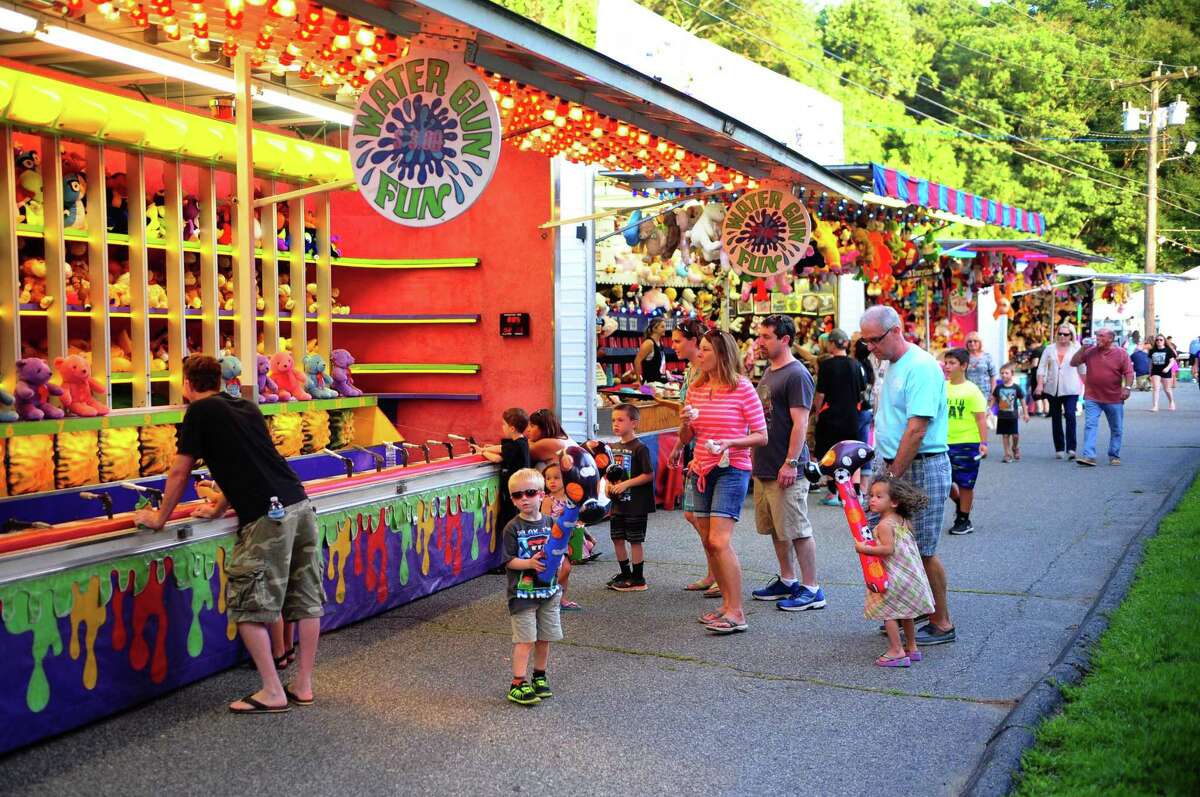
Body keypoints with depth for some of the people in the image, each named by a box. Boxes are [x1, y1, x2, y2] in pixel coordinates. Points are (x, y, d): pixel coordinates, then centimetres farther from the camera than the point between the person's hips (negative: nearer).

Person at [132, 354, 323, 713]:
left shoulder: (200, 412, 3)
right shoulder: (248, 407, 23)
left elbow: (180, 473, 7)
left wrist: (160, 518, 20)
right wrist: (218, 509, 43)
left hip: (268, 516, -8)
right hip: (300, 505, 8)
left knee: (247, 607, 1)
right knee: (306, 602, 11)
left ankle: (272, 693, 3)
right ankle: (303, 686, 19)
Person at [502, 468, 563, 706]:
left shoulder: (550, 523, 3)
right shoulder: (513, 528, -9)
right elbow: (509, 561, -10)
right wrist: (530, 563, -25)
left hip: (549, 591, 4)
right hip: (522, 593, -4)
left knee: (544, 638, 13)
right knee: (525, 640, -4)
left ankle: (539, 676, 30)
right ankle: (518, 684, 2)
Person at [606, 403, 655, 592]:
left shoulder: (639, 448, -12)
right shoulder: (613, 448, 10)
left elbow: (649, 475, -16)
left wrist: (626, 484, -21)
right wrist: (608, 484, 0)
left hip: (636, 504, -7)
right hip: (617, 504, 7)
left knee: (635, 540, 0)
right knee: (617, 539, 13)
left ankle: (638, 579, 9)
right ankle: (625, 574, 27)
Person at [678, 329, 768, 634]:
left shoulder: (742, 388, -8)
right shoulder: (696, 389, 9)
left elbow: (761, 435, -7)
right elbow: (686, 438, 15)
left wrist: (729, 442, -21)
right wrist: (686, 423, -6)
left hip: (732, 470, -7)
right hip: (701, 470, 7)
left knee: (720, 541, -15)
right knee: (708, 543, 8)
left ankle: (737, 613, -8)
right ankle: (727, 604, 20)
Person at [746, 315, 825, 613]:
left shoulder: (796, 375, -13)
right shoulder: (768, 372, 16)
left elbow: (800, 422, -18)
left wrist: (790, 463, -22)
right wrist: (756, 459, 19)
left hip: (785, 469, -9)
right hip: (763, 466, 9)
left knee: (797, 530, -3)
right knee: (776, 529, 16)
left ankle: (812, 589, 5)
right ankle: (787, 581, 27)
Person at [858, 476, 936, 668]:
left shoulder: (884, 525, -20)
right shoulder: (903, 520, 7)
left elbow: (888, 549, -28)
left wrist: (865, 549, -23)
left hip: (894, 578, -9)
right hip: (910, 573, 9)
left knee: (888, 613, 0)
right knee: (905, 613, 19)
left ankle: (897, 652, 1)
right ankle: (911, 648, 29)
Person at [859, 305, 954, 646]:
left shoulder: (921, 366, -17)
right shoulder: (893, 365, 13)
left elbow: (917, 428, -22)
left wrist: (894, 475, -19)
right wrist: (884, 469, 14)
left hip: (920, 468, -9)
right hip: (893, 466, 9)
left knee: (922, 550, -1)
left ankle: (942, 624, 11)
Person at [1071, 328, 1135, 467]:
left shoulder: (1121, 353, -2)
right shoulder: (1090, 351, 3)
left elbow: (1129, 372, -4)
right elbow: (1073, 362, 3)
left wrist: (1127, 387, -17)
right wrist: (1082, 348, -7)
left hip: (1114, 399, 0)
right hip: (1092, 398, 0)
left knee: (1116, 429, 10)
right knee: (1090, 426, -11)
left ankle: (1114, 456, 24)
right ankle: (1089, 456, -16)